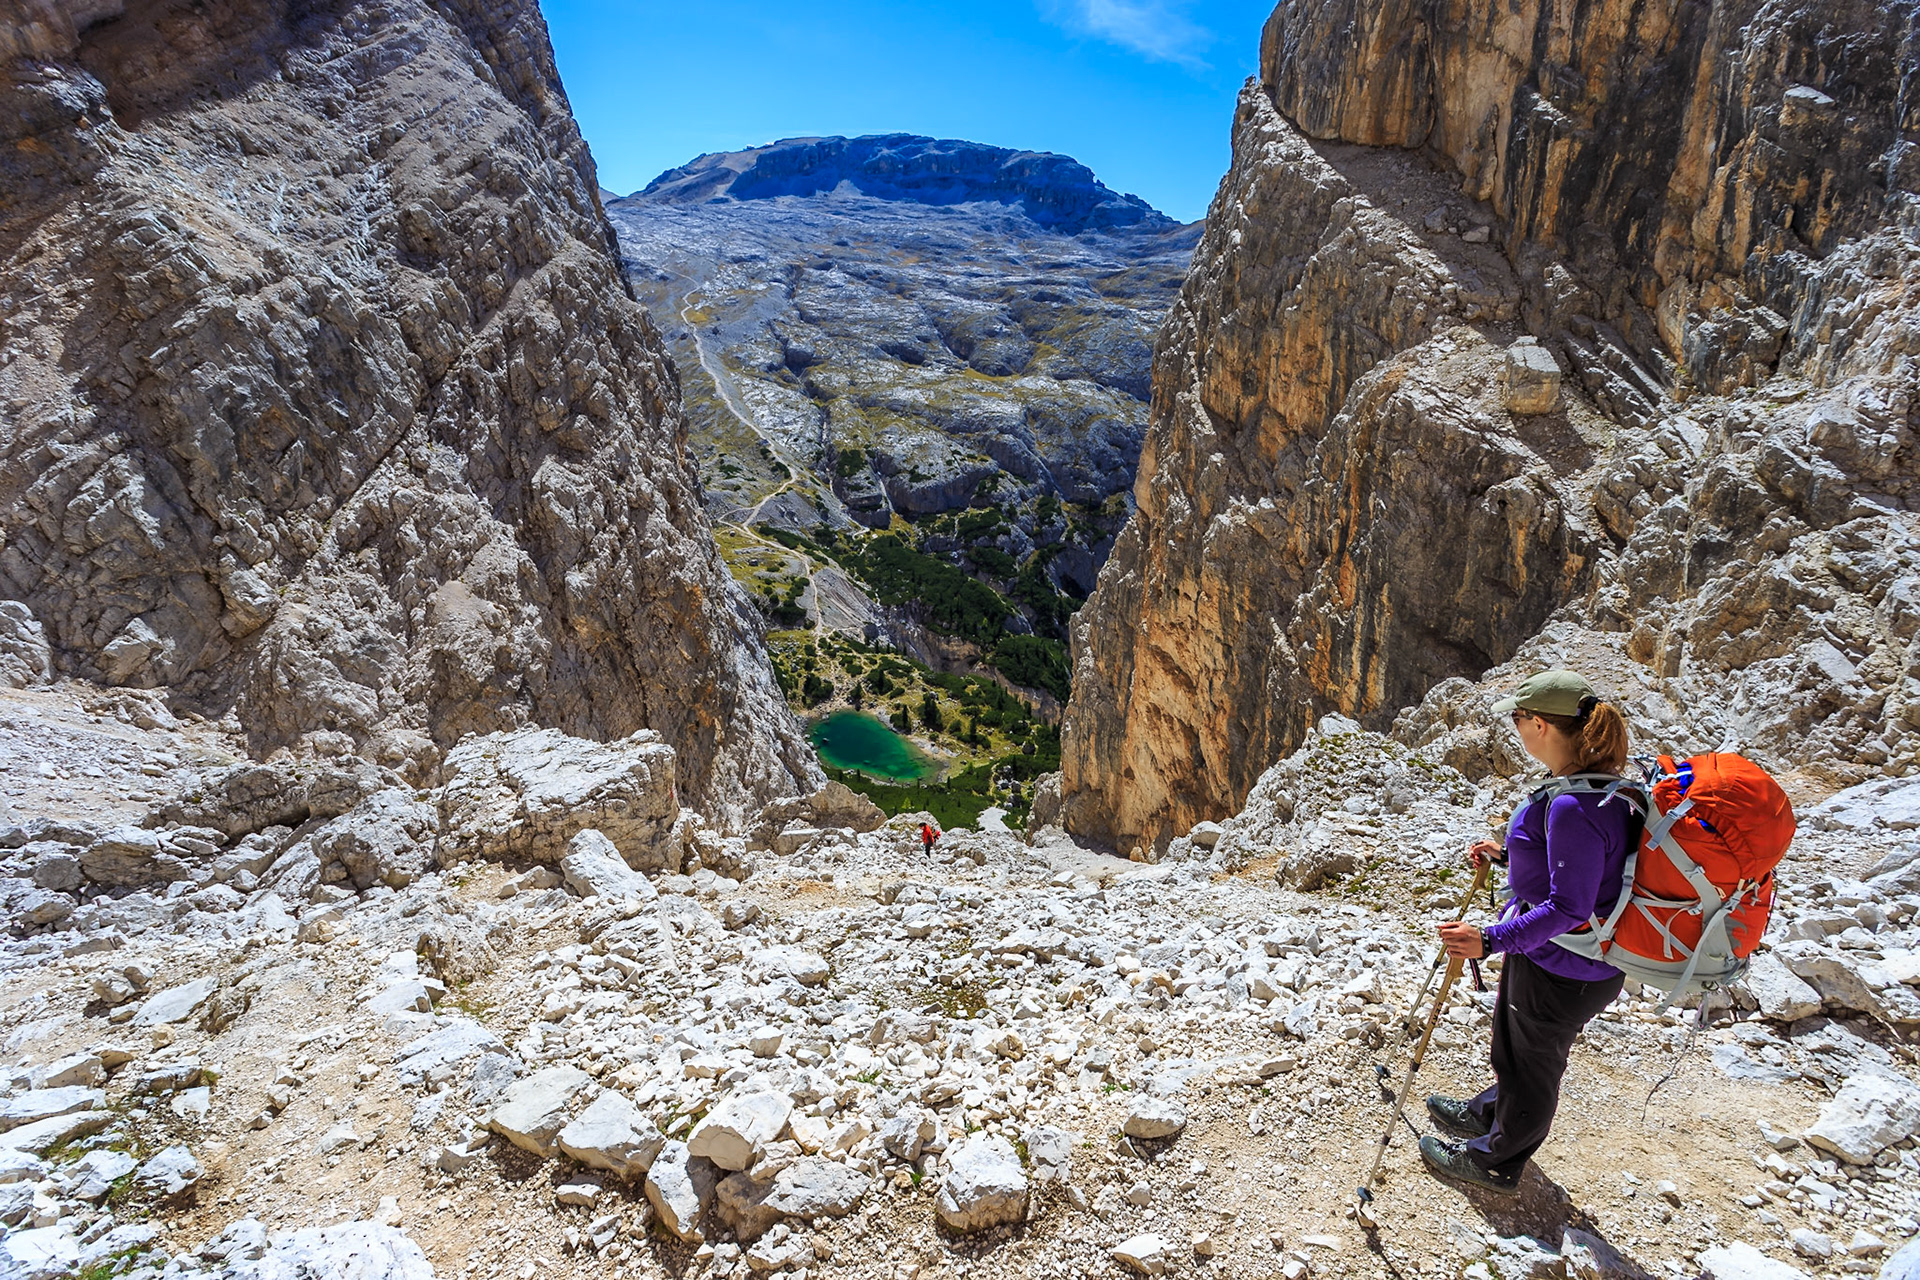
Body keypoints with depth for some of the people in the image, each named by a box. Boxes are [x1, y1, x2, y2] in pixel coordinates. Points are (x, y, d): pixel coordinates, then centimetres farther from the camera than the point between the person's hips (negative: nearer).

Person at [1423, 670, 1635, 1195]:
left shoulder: (1573, 806, -33)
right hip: (1579, 960, 9)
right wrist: (1507, 856, 11)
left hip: (1561, 973, -9)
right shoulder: (1606, 785, -1)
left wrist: (1491, 941, -35)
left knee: (1531, 1064, 16)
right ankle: (1488, 1114, 56)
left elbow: (1568, 908, -31)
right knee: (1517, 1047, 31)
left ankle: (1495, 1162, 40)